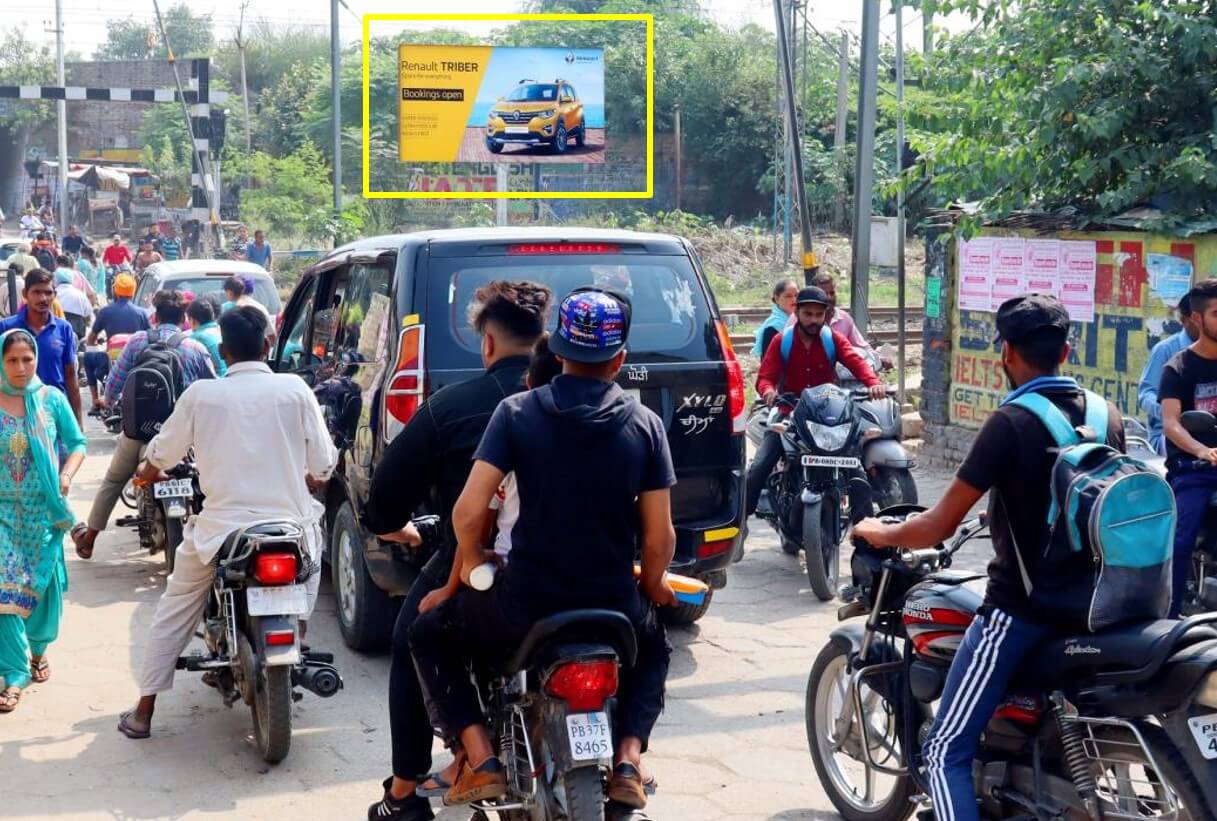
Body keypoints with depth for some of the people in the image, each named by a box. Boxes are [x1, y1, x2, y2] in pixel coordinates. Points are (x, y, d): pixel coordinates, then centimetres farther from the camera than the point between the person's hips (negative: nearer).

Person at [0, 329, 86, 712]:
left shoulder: (52, 400, -1)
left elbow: (77, 443, 6)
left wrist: (67, 474, -11)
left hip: (45, 508, 1)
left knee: (44, 583, 11)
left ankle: (37, 648, 36)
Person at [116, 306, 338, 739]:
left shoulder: (201, 395, -3)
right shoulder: (295, 390, -4)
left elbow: (162, 453, 10)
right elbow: (323, 464, 0)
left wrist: (146, 471, 34)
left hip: (220, 530, 0)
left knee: (175, 610, 19)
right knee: (314, 527, 34)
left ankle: (144, 712, 18)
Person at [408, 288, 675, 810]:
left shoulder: (517, 412, -5)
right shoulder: (645, 425, -1)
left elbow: (468, 513, -11)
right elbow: (660, 537, -2)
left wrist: (470, 564, 9)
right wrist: (651, 587, 18)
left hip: (525, 603, -2)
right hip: (614, 606, 2)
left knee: (429, 635, 24)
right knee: (654, 649, 36)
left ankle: (481, 759, 9)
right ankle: (628, 758, 14)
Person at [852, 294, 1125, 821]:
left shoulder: (1011, 423, -15)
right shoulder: (1107, 414, 4)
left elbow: (940, 528, -15)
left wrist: (880, 534, 5)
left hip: (1023, 606, -7)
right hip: (1091, 601, 7)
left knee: (946, 751, -4)